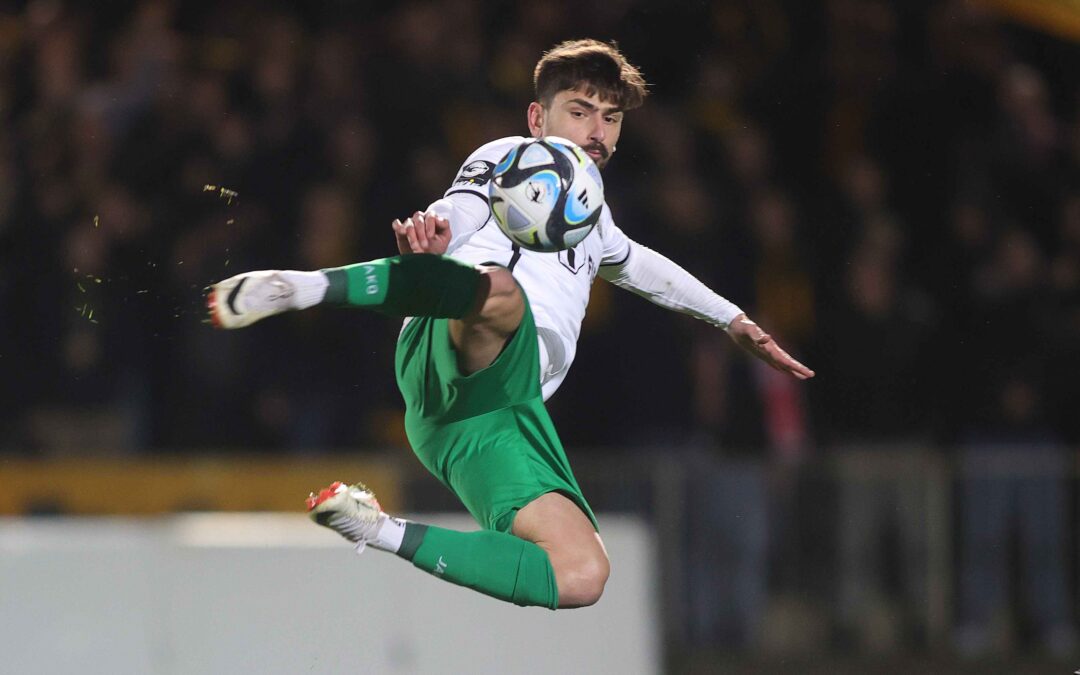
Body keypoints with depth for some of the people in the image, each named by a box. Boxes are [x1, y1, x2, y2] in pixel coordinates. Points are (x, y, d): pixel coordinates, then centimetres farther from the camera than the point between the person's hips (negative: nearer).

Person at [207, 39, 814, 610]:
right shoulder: (512, 159, 14)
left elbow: (639, 265, 59)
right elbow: (460, 210, -7)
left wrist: (734, 320, 63)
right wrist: (431, 236, -32)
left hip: (509, 413, 7)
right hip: (454, 356, -7)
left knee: (583, 577, -14)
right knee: (500, 291, -45)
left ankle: (381, 533, -4)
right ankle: (302, 286, -45)